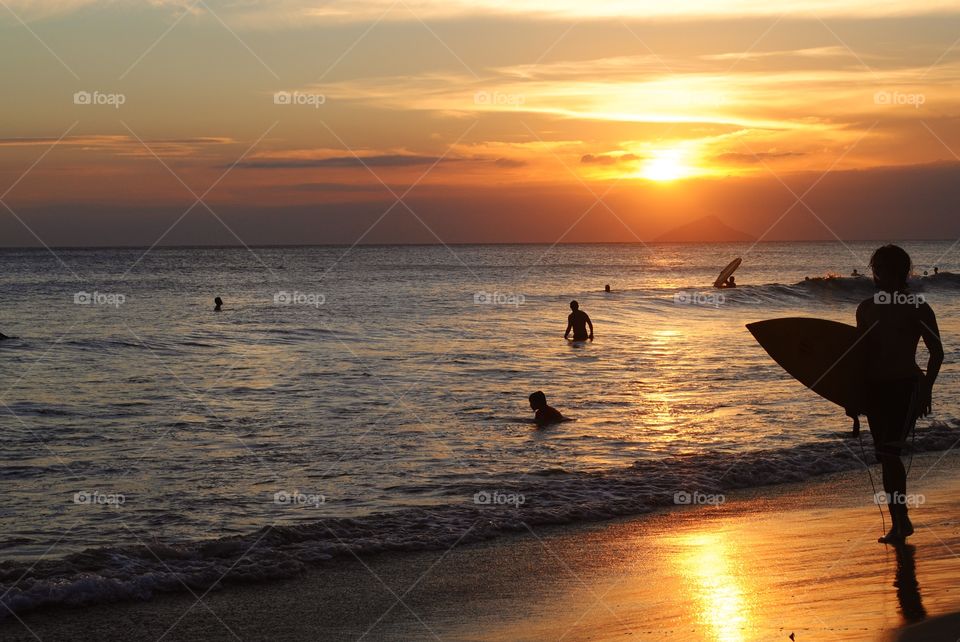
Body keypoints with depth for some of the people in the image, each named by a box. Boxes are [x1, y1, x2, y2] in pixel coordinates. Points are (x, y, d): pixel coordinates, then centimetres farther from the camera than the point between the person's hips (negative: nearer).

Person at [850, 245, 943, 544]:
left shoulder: (917, 308, -5)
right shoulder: (866, 309, 11)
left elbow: (936, 351, -4)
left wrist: (926, 388, -13)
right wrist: (856, 393, 12)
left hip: (906, 387, -6)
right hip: (875, 389, 6)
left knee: (888, 451, -17)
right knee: (887, 456, 7)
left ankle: (901, 520, -8)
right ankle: (899, 522, 16)